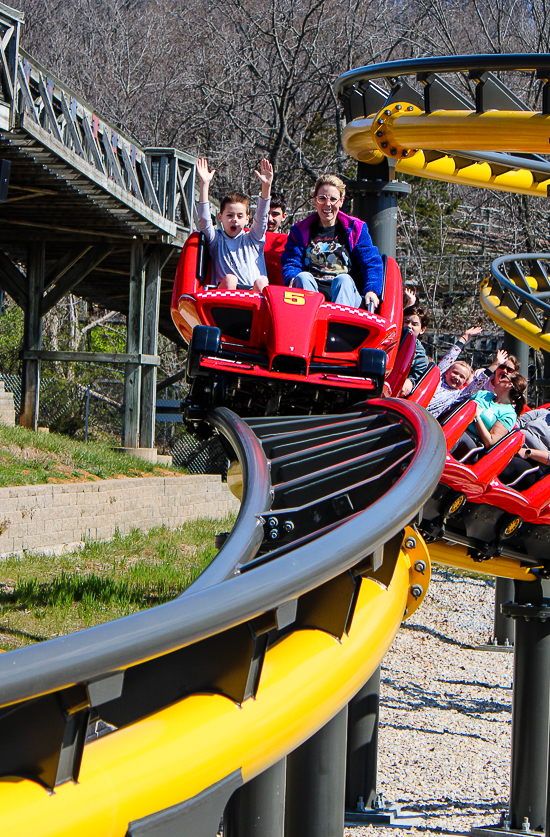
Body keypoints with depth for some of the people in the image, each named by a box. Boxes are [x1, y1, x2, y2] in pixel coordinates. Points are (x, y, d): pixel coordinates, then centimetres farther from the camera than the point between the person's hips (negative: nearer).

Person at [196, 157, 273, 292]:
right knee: (230, 279, -32)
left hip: (255, 293, 1)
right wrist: (205, 184, -2)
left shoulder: (253, 239, 24)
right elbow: (204, 218, 6)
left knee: (261, 283, -31)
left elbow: (261, 215, 11)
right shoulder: (216, 239, 19)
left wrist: (266, 186, -2)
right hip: (225, 291, -1)